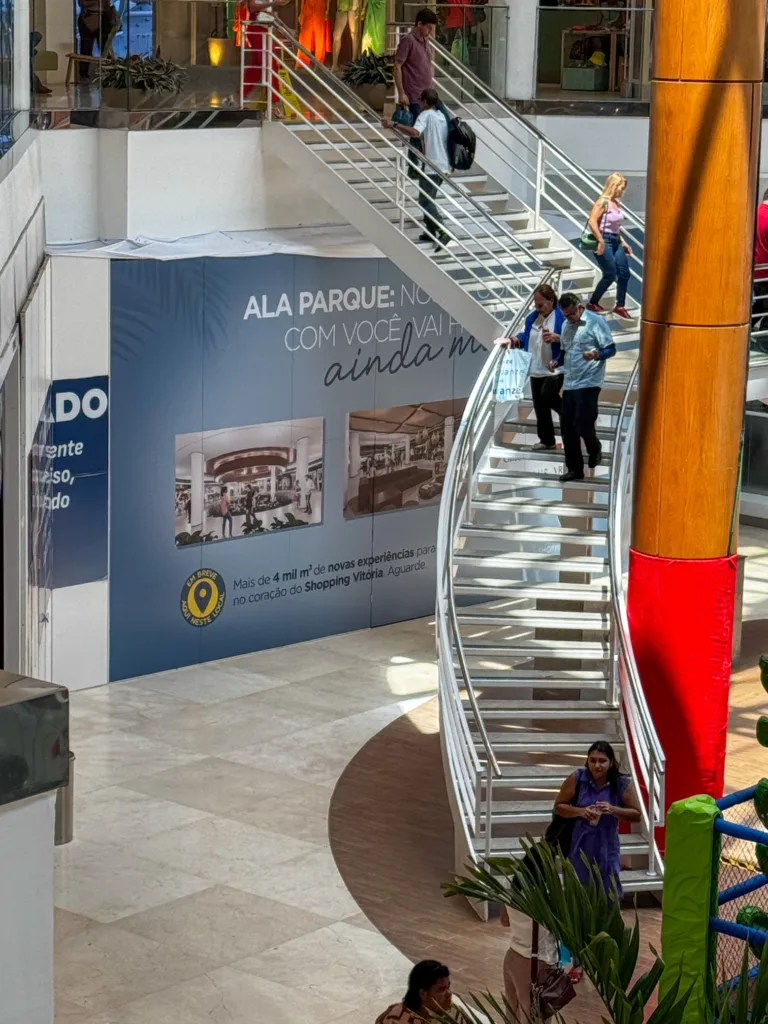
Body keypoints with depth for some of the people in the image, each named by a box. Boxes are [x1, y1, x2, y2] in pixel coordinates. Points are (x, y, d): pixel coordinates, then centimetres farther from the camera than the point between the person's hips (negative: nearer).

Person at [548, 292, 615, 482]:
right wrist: (556, 361, 2)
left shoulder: (595, 322, -8)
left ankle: (595, 450, 17)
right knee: (567, 428, 5)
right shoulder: (566, 325, 14)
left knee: (582, 424, -13)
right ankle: (574, 469, 14)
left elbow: (611, 349, -10)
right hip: (569, 383, 7)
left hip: (588, 383, -7)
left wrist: (596, 355, -31)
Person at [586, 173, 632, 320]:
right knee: (610, 275, -6)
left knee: (624, 273, 3)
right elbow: (592, 222, -22)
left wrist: (623, 242, 18)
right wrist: (601, 241, -25)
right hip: (604, 241, -8)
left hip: (615, 241, 8)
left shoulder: (616, 204, 12)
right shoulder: (603, 202, -13)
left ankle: (620, 306, 11)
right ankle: (592, 303, 9)